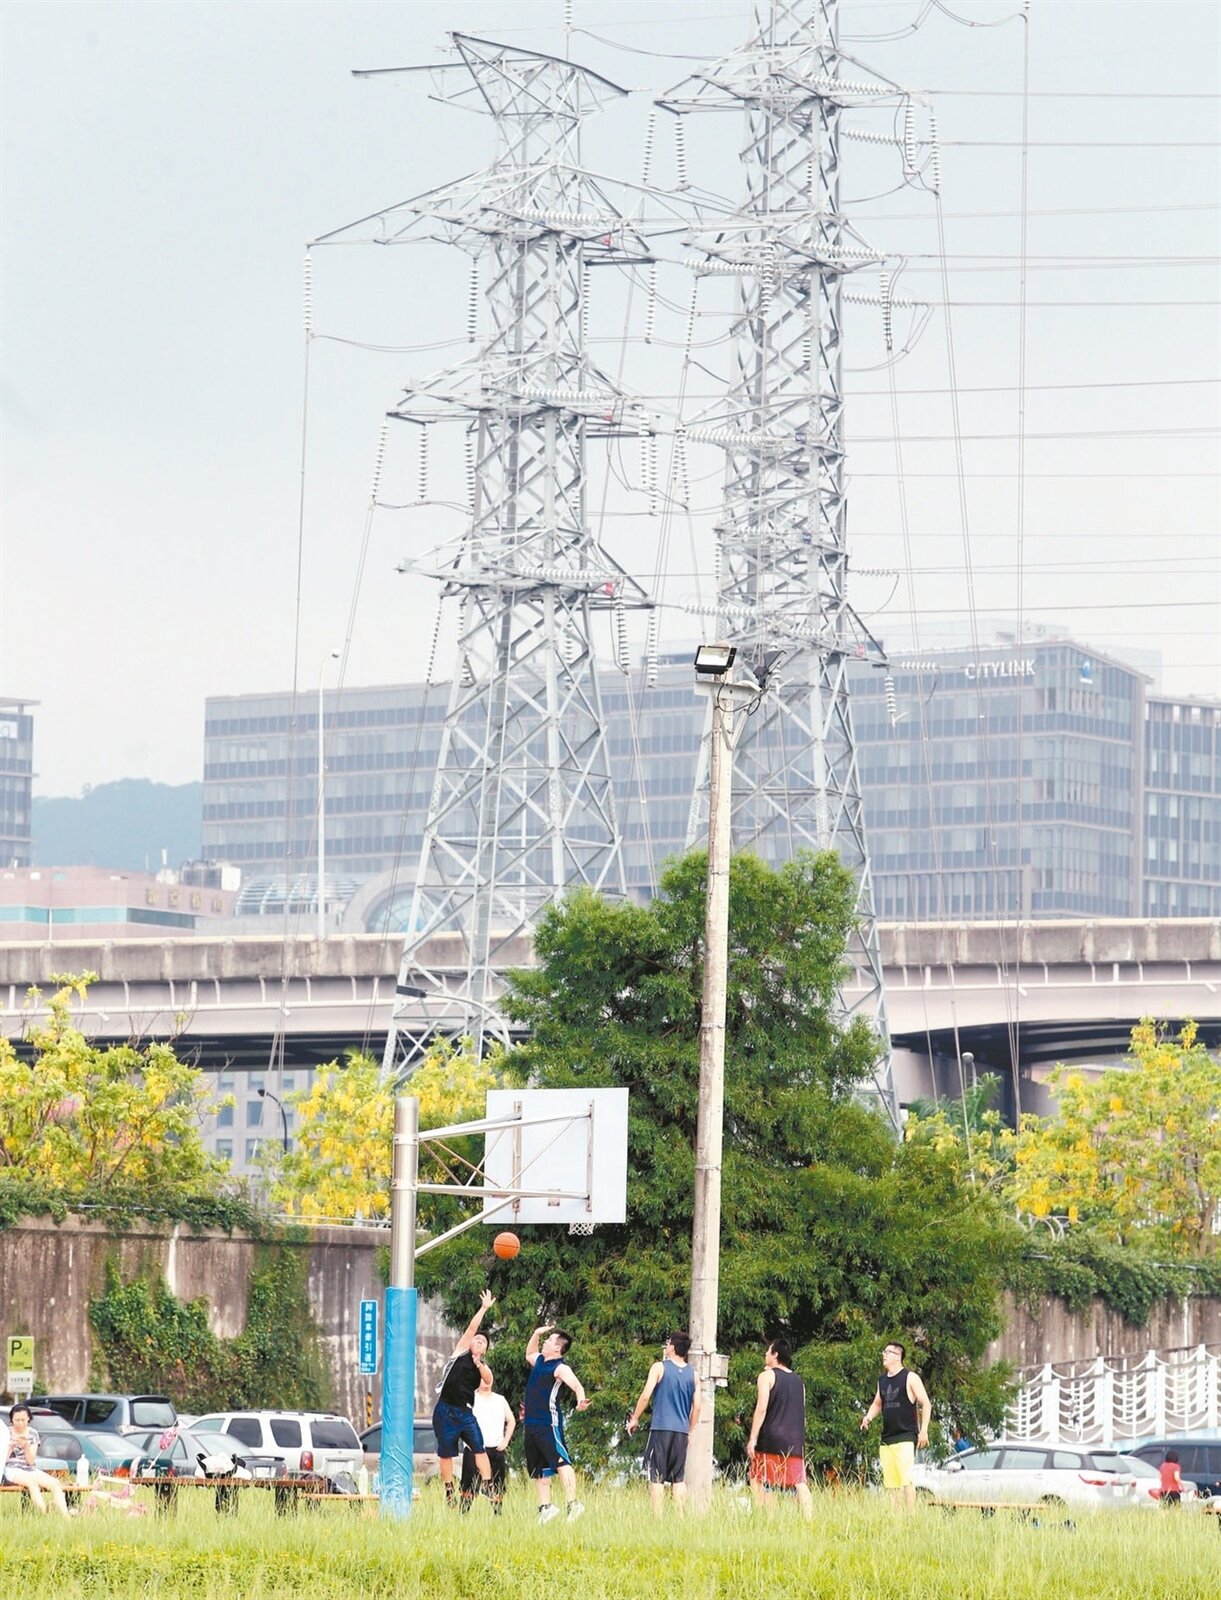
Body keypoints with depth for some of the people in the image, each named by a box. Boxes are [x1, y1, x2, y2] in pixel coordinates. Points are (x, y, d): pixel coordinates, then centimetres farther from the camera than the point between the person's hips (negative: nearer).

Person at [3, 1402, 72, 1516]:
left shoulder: (33, 1433, 10)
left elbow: (31, 1461, 3)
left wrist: (26, 1446, -14)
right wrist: (11, 1446, -18)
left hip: (29, 1469, 4)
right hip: (11, 1470, -4)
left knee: (55, 1483, -23)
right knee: (31, 1481, -37)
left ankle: (65, 1516, -32)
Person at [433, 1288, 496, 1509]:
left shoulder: (483, 1366, 13)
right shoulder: (461, 1352, 6)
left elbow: (489, 1380, -6)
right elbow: (471, 1328, -1)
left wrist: (480, 1366, -21)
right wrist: (484, 1308, -2)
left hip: (466, 1413, 3)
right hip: (445, 1411, -3)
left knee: (479, 1448, -10)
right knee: (445, 1453, 2)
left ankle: (488, 1486, -13)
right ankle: (449, 1491, 11)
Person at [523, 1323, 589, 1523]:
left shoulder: (560, 1368, -10)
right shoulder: (539, 1361, 16)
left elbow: (576, 1384, -27)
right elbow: (529, 1353, 41)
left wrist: (580, 1399, -48)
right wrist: (536, 1334, 26)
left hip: (549, 1424, -10)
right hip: (532, 1424, 10)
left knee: (561, 1462, -20)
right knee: (539, 1469, 12)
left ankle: (573, 1504, -28)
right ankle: (545, 1507, 19)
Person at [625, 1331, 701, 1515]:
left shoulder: (659, 1367, -3)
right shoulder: (692, 1374, 9)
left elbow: (646, 1395, -9)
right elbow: (697, 1406, 8)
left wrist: (635, 1419, 2)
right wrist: (690, 1431, 18)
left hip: (661, 1428, -4)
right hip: (682, 1431, 4)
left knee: (656, 1477, -2)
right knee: (678, 1478, 10)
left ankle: (658, 1518, -8)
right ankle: (681, 1517, 4)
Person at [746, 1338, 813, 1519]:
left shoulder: (767, 1376, -2)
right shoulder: (798, 1381, 17)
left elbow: (761, 1408, -11)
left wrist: (753, 1438, -11)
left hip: (770, 1439, -5)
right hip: (795, 1441, 5)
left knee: (759, 1483, 3)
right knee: (800, 1483, -1)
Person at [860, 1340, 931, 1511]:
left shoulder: (910, 1378, -4)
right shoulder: (882, 1380, 15)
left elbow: (926, 1404, -5)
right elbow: (877, 1403, 27)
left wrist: (923, 1431, -11)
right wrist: (869, 1417, 6)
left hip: (905, 1437, -7)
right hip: (887, 1438, 7)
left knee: (906, 1478, -15)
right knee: (891, 1482, 6)